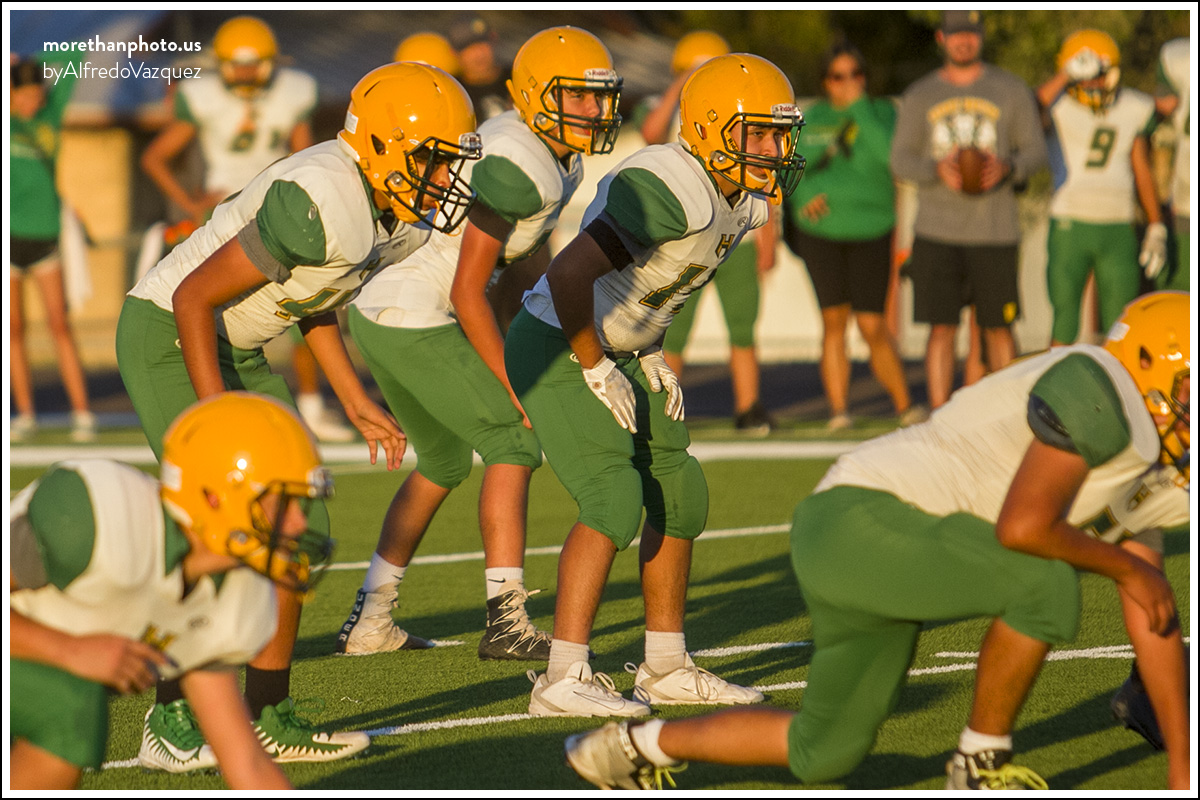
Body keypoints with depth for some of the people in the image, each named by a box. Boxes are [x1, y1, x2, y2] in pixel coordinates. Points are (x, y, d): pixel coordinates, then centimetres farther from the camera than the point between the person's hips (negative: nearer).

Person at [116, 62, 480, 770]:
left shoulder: (399, 215, 0)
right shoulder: (322, 208, -30)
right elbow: (193, 297, -25)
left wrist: (357, 404, 15)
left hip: (238, 349, 9)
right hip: (169, 339, -9)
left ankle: (269, 717, 16)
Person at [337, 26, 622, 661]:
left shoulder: (560, 161, 11)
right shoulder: (518, 166, -21)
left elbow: (529, 265, 16)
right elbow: (468, 292, -21)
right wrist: (516, 391, -16)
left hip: (378, 313, 10)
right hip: (412, 318, -10)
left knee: (443, 463, 21)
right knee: (513, 444, -8)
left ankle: (369, 621, 26)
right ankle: (506, 620, -14)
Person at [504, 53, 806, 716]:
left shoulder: (740, 202, 4)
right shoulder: (670, 190, -28)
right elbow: (569, 273, -34)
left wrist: (649, 355, 9)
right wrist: (596, 368, -22)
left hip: (615, 351, 10)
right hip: (555, 347, -10)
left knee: (678, 496, 10)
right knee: (614, 500, -18)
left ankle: (666, 668, 20)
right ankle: (563, 680, -15)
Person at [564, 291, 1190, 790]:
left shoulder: (1156, 477, 14)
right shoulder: (1097, 398, -16)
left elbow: (1152, 619, 19)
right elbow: (1021, 527, -25)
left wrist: (1183, 770, 17)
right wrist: (1127, 567, -8)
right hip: (860, 520, -10)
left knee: (824, 755, 19)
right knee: (1045, 585, -26)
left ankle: (638, 746, 37)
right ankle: (981, 765, -5)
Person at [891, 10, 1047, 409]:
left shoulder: (1011, 91, 6)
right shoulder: (919, 97, 9)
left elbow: (1035, 150, 5)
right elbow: (900, 161, 5)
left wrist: (1008, 167, -18)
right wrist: (938, 170, -16)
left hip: (995, 230, 0)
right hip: (937, 232, 0)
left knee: (998, 327, 3)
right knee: (942, 327, -3)